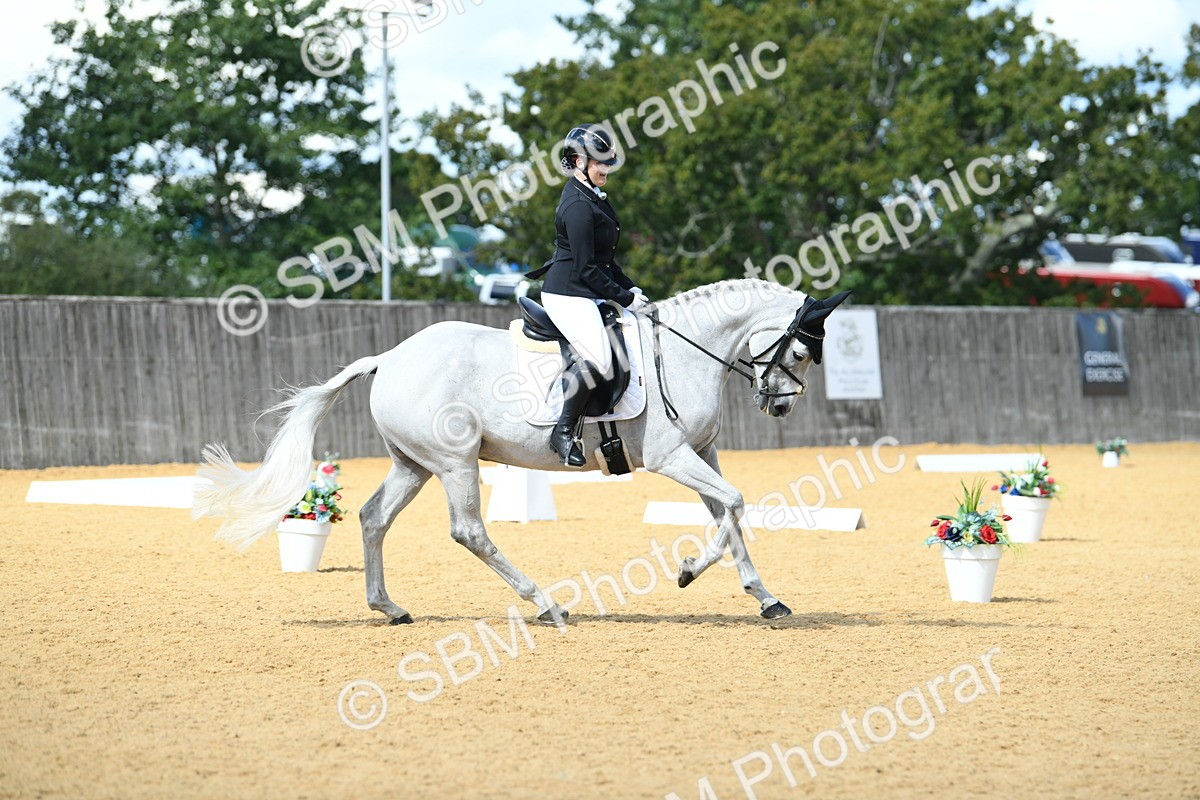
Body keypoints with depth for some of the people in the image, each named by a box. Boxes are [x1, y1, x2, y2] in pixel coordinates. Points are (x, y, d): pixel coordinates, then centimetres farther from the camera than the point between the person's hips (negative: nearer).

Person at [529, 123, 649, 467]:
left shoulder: (592, 197, 15)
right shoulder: (578, 204, -17)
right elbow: (586, 269, -19)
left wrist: (630, 288, 12)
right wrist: (625, 299, -12)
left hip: (589, 294, 11)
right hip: (568, 294, -11)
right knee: (599, 361, -27)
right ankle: (563, 432, -19)